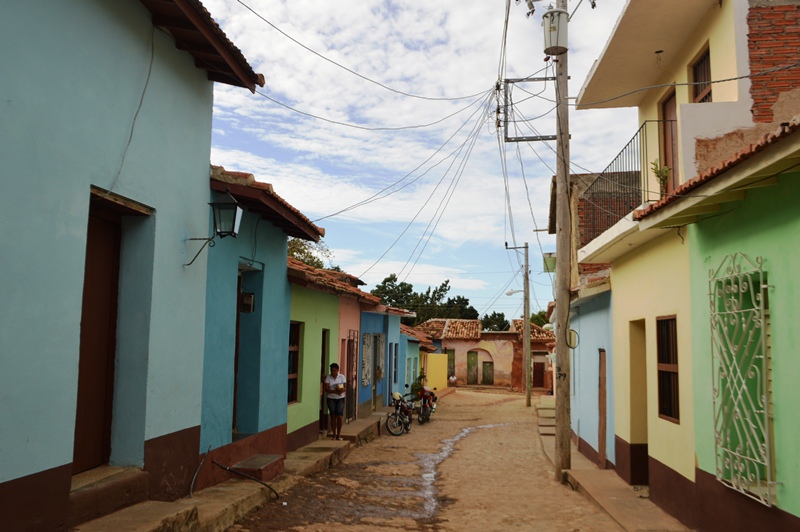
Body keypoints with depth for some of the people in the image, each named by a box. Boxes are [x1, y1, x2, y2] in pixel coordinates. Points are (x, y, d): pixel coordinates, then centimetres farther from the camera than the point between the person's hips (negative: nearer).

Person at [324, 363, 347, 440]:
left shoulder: (342, 377, 0)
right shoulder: (328, 378, 0)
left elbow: (345, 388, -4)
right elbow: (326, 389, -8)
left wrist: (341, 390, -27)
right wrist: (335, 391, -23)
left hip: (340, 399, 0)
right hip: (331, 399, 0)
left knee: (339, 417, -4)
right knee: (333, 416, 1)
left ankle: (338, 435, 5)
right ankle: (334, 435, 8)